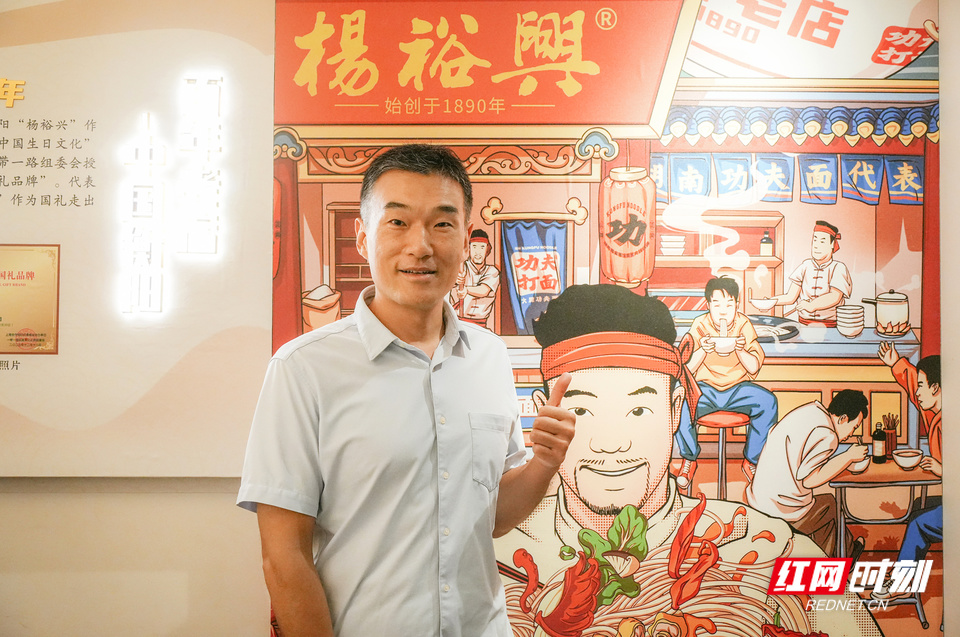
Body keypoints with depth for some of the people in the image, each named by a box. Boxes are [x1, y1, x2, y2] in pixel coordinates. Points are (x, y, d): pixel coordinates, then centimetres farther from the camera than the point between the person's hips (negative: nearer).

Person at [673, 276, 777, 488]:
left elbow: (754, 368, -7)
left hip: (738, 388, 1)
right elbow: (686, 369, -10)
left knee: (768, 402, -28)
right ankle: (689, 459, -6)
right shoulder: (700, 325, -6)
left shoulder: (744, 324, -4)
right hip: (705, 388, -1)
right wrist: (703, 350, -28)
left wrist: (740, 350, -26)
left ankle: (751, 461, -6)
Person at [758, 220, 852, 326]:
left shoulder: (839, 268, 3)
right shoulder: (805, 266, 13)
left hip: (830, 325, -3)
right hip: (803, 324, 3)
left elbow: (835, 297, -14)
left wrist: (812, 305, -32)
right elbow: (790, 297, 7)